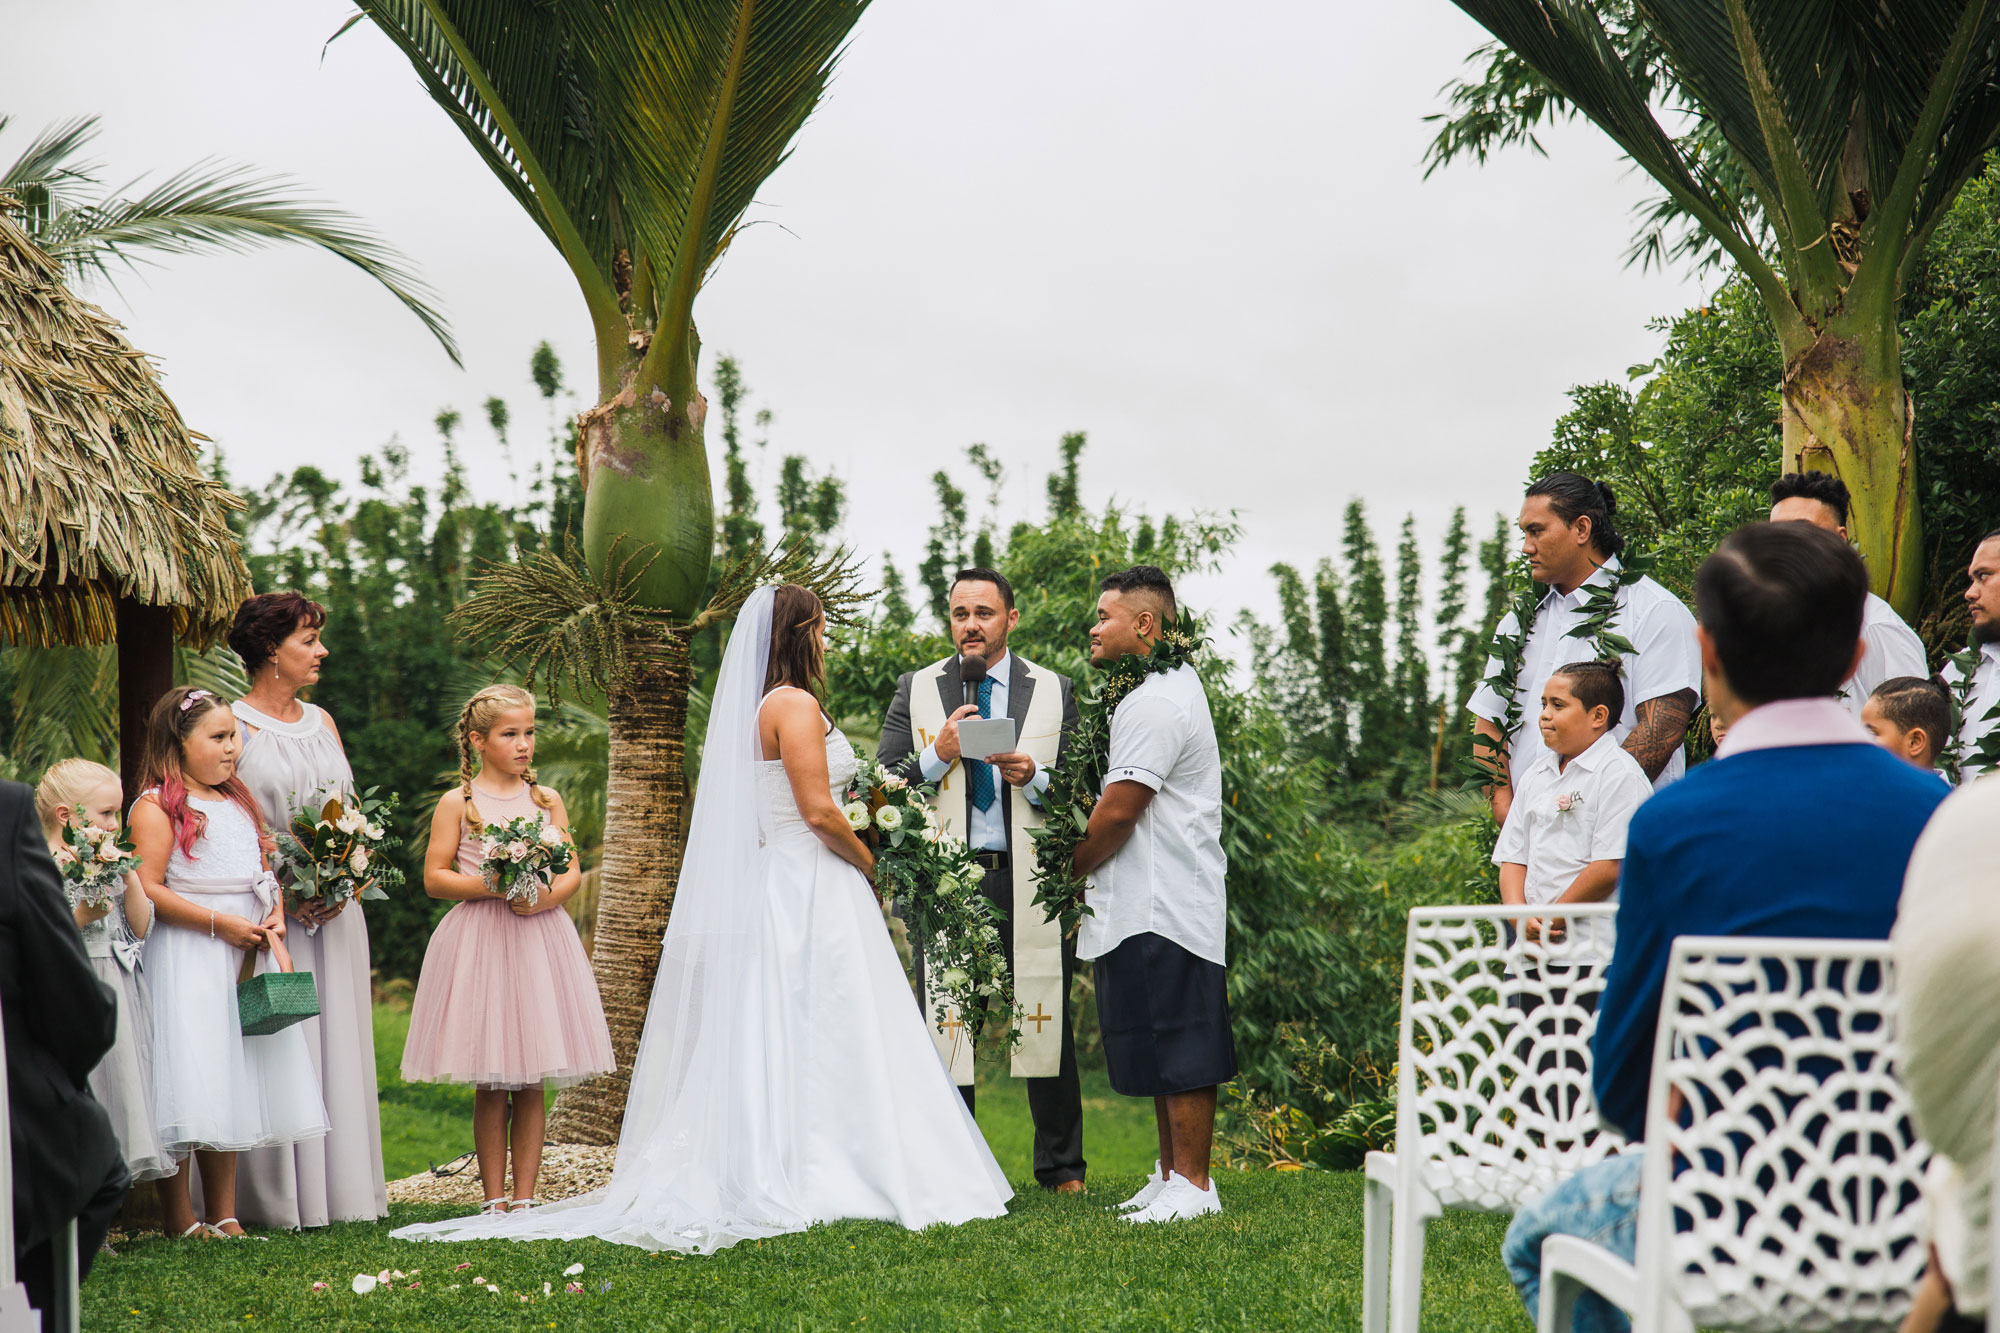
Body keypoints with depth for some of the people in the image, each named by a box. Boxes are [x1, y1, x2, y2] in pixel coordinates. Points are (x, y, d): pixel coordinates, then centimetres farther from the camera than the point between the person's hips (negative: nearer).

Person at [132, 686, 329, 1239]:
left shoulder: (238, 801, 16)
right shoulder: (156, 808, -9)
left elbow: (265, 871, 21)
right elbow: (147, 889, -17)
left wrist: (274, 918, 1)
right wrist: (219, 923, -19)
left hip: (242, 963, 8)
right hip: (184, 961, -7)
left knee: (233, 1080, 10)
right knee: (188, 1090, -7)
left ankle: (223, 1214, 18)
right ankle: (179, 1219, 4)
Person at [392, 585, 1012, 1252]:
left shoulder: (750, 709, 16)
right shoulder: (795, 705, -12)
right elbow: (819, 810, -18)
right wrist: (866, 860, -3)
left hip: (772, 888, 9)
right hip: (812, 891, -9)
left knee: (771, 1041, 8)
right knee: (819, 1038, -8)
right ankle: (820, 1178, -8)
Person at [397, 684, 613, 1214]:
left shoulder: (547, 800, 11)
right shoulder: (457, 803, 1)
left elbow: (573, 871, 8)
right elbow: (434, 877, -2)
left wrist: (550, 895, -13)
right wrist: (489, 884, -16)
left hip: (539, 939, 3)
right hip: (481, 942, -3)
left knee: (532, 1085, 3)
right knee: (491, 1086, 0)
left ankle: (524, 1196, 9)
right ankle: (495, 1199, 7)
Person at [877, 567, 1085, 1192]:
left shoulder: (1054, 690, 9)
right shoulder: (916, 690, 10)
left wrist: (1034, 778, -12)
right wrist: (937, 755, -10)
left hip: (1031, 883, 0)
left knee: (1047, 1024, 3)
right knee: (945, 1024, 2)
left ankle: (1062, 1168, 14)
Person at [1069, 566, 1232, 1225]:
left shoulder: (1154, 703, -16)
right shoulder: (1175, 685, 19)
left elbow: (1118, 810, -18)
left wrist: (1071, 869, -3)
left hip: (1164, 908, -11)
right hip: (1151, 904, 11)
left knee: (1179, 1047, -5)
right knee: (1163, 1046, 14)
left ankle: (1191, 1185, -1)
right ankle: (1172, 1174, 21)